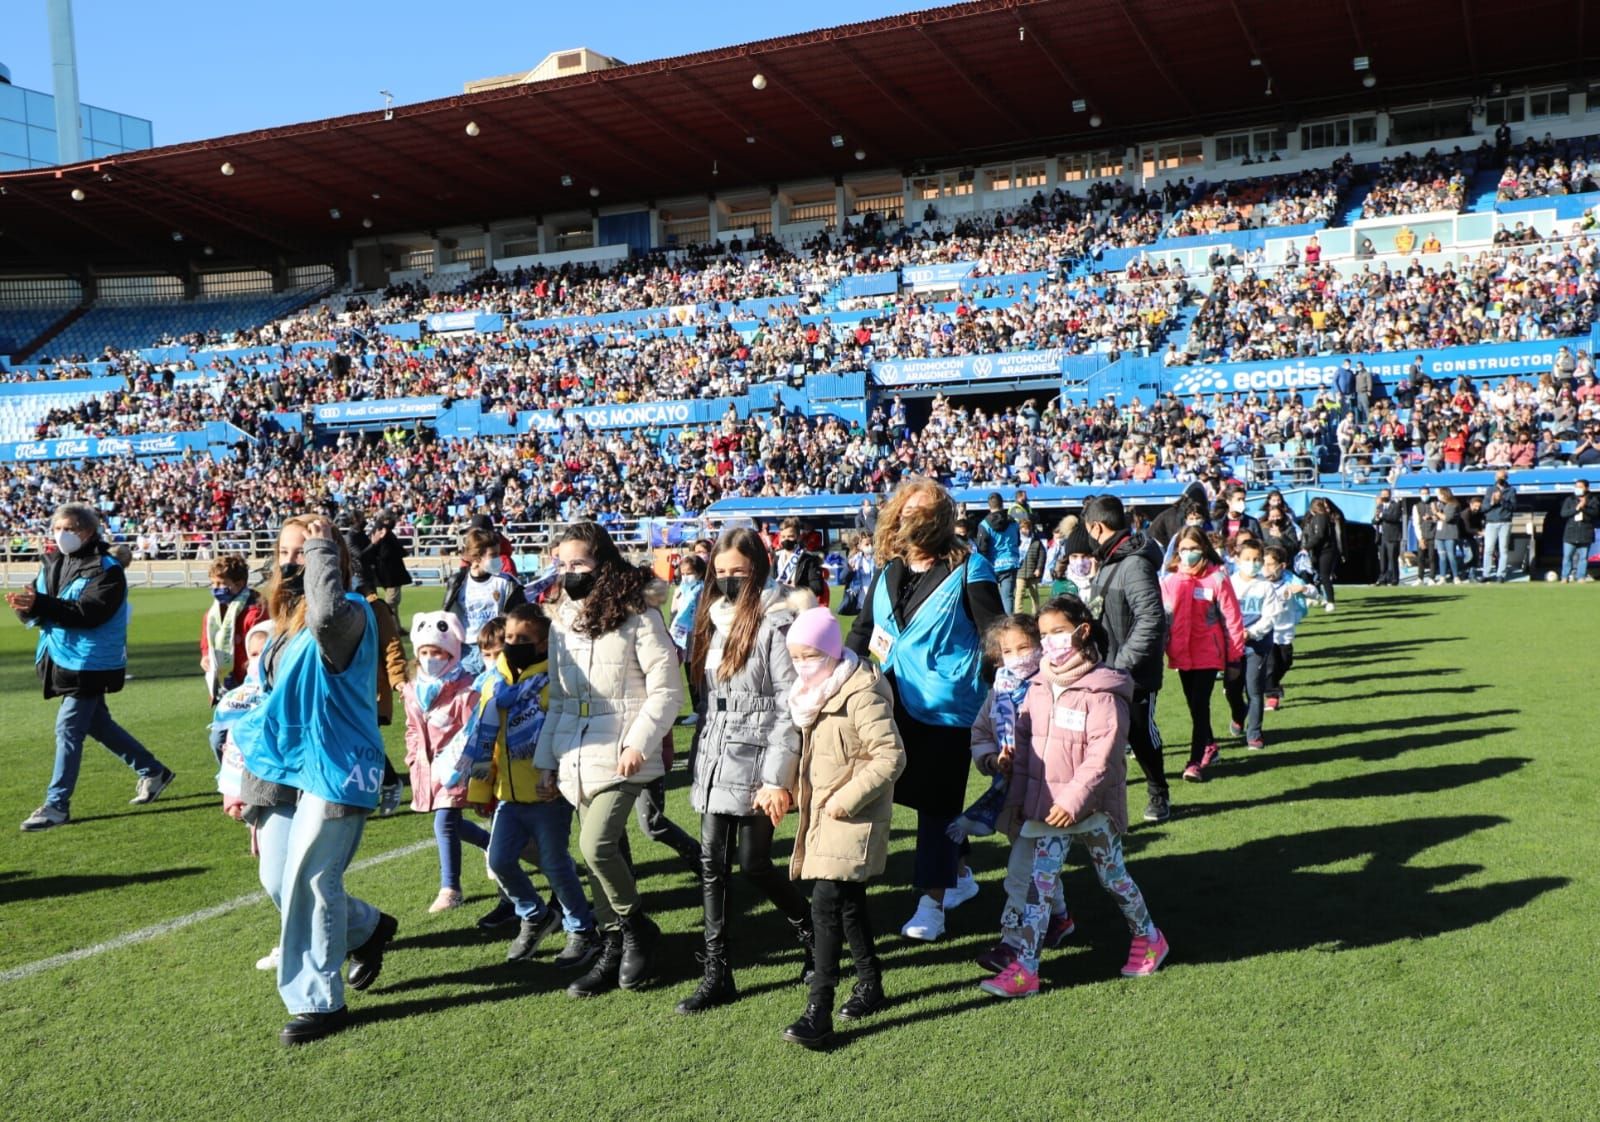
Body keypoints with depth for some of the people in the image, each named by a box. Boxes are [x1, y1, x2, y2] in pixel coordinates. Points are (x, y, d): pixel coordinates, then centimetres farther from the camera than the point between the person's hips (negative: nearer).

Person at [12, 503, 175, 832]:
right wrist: (26, 607, -20)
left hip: (90, 662, -8)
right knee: (97, 722, 17)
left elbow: (89, 613, -27)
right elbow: (40, 611, 4)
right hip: (62, 658, 8)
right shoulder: (52, 563, 7)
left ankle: (56, 805, 4)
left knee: (68, 728, -6)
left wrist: (40, 604, -35)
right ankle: (153, 771, 31)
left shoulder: (106, 570, -16)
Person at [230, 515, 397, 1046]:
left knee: (308, 882, -5)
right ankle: (368, 928, 35)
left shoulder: (350, 613, -11)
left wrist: (322, 551, -23)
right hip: (285, 767, 8)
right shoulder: (286, 620, 15)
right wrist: (254, 784, 22)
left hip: (334, 767, -8)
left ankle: (319, 1002, 12)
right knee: (277, 879, 10)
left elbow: (327, 615, -40)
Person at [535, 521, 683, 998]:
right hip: (576, 757, 7)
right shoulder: (561, 621, 13)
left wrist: (639, 743, -19)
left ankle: (637, 929, 6)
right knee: (595, 853, 10)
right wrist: (545, 760, 15)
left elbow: (666, 692, -10)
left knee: (596, 846, -17)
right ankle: (613, 951, 21)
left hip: (621, 756, -7)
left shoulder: (638, 618, -9)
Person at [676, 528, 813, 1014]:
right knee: (712, 863, 6)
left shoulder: (774, 623, -11)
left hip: (753, 764, -7)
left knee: (754, 864, 1)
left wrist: (778, 779, -18)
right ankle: (717, 974, 14)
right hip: (715, 763, 7)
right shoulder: (715, 619, 11)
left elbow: (791, 708, -15)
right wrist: (699, 756, 15)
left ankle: (814, 933, 27)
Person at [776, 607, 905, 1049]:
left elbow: (891, 755, -22)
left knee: (827, 905, -13)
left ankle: (819, 1012, -9)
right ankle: (870, 984, 34)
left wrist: (846, 798, -23)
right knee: (848, 903, 18)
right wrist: (790, 789, 7)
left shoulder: (861, 695, -19)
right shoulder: (813, 692, 9)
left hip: (854, 818, -9)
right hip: (821, 813, 9)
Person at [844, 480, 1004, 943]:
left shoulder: (967, 569, -11)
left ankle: (932, 901, 13)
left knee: (937, 802, 2)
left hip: (946, 707, -6)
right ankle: (958, 874, 36)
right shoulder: (888, 572, 7)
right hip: (898, 704, 6)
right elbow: (862, 631, 16)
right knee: (918, 794, 15)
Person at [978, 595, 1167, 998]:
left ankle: (1148, 939, 37)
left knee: (1113, 877, 13)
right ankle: (1024, 968, 1)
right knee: (1039, 882, 0)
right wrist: (1017, 798, 6)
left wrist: (1074, 800, -24)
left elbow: (1102, 756, -20)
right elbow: (1024, 745, 9)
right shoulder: (1038, 688, 5)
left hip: (1092, 808, -5)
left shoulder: (1102, 692, -15)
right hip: (1045, 806, 5)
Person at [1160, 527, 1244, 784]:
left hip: (1209, 653, -4)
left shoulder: (1217, 578, -9)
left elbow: (1231, 618, -7)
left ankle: (1196, 761, -2)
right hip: (1182, 654, 4)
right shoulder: (1170, 580, 1)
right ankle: (1209, 747, 34)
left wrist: (1235, 657, -5)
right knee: (1194, 705, 15)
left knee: (1200, 705, -7)